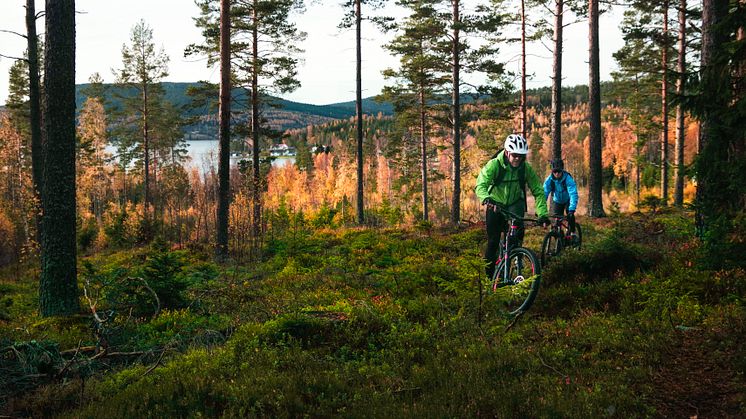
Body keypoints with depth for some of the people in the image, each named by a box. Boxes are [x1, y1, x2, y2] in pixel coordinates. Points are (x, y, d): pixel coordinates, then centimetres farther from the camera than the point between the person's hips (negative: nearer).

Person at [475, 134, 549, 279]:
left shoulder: (526, 168, -17)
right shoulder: (494, 165, -24)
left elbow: (538, 191, -14)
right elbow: (480, 185, -35)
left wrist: (542, 214, -26)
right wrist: (487, 199, -57)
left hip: (515, 203, 1)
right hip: (496, 204, -1)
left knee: (518, 225, -32)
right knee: (493, 241, -1)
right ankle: (489, 275, 15)